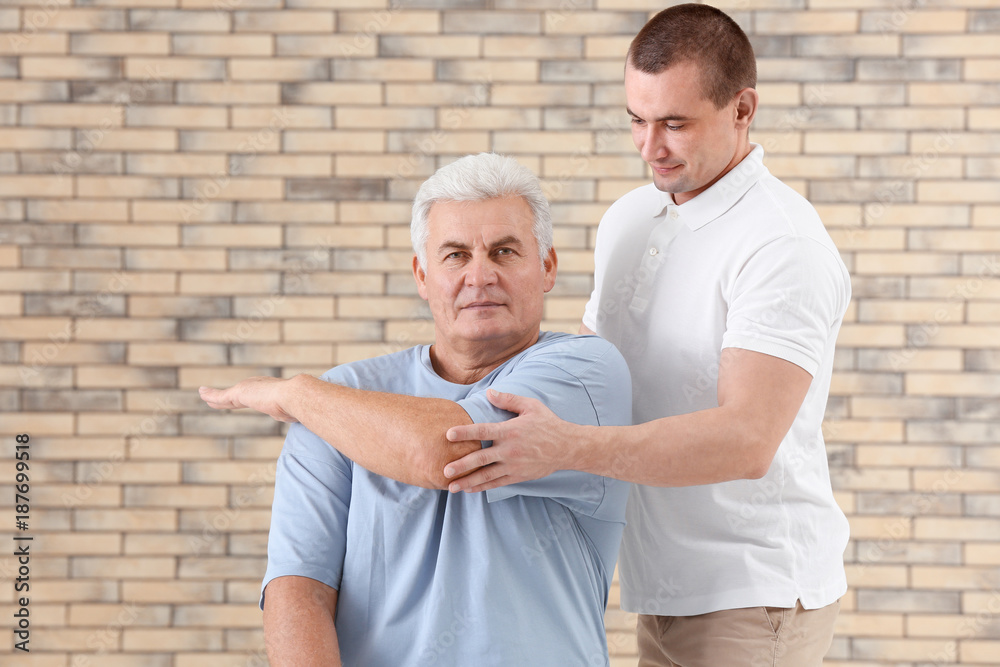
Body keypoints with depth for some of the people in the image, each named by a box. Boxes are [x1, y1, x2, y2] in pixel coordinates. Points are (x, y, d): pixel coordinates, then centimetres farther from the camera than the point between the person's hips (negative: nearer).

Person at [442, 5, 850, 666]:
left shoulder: (784, 245, -17)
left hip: (754, 596, -8)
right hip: (670, 590, 8)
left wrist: (566, 446, -39)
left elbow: (746, 441, -29)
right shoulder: (629, 218, 10)